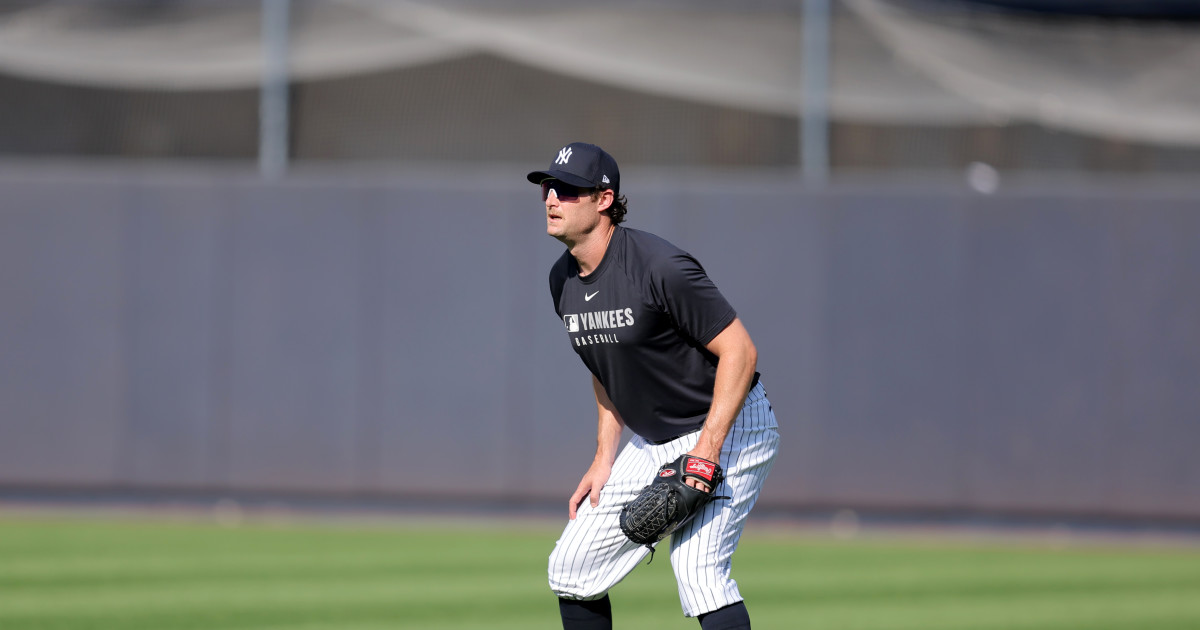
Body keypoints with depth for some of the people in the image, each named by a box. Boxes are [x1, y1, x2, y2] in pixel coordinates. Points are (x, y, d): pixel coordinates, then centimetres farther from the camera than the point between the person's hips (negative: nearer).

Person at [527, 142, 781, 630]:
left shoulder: (659, 268, -24)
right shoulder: (563, 280, 2)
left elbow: (739, 350, -23)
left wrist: (706, 453, -28)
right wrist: (604, 459, 9)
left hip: (728, 425, -9)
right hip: (653, 441, 9)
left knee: (696, 568, -24)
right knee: (572, 567, 7)